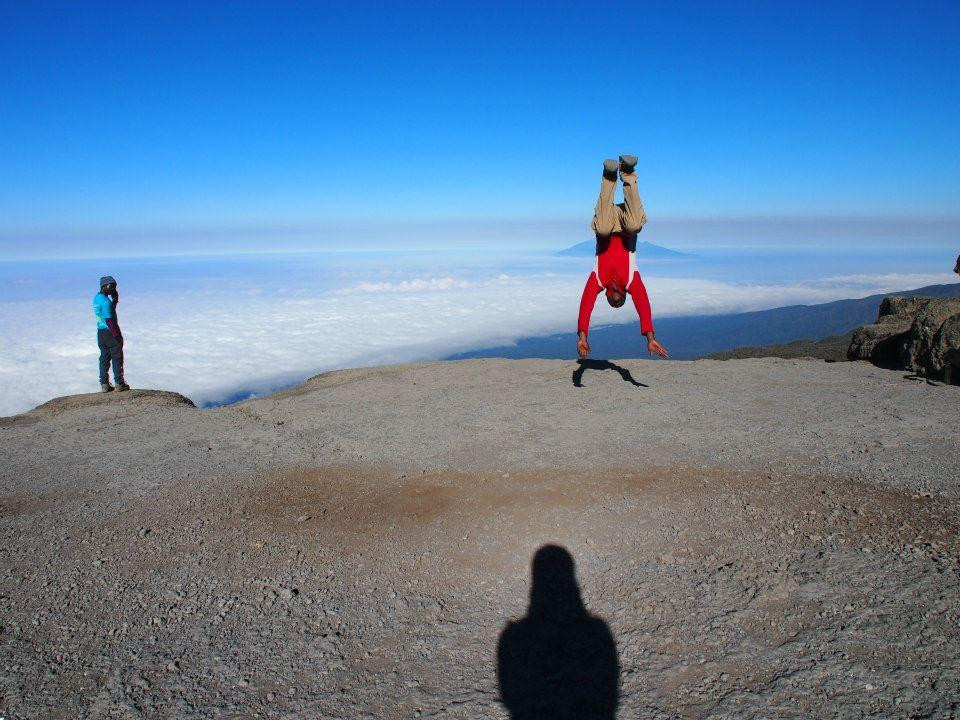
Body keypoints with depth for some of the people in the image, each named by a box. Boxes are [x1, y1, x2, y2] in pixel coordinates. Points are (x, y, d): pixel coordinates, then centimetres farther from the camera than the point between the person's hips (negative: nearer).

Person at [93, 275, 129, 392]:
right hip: (110, 332, -9)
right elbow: (109, 320, -22)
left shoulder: (96, 298, 8)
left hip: (101, 332, 9)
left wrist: (115, 298, 4)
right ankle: (119, 383, 6)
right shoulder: (105, 301, -20)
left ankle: (104, 384, 14)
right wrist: (117, 335, -20)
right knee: (117, 358, 1)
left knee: (104, 358, 12)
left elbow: (111, 308, 19)